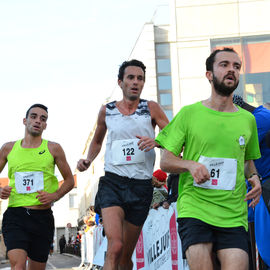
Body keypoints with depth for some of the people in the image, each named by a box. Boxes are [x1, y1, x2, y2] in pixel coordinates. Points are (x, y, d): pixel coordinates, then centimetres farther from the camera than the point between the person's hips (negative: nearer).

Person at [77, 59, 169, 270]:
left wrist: (155, 142, -18)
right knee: (115, 247, -23)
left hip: (141, 186, 0)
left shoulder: (151, 108, 5)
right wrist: (88, 160, 9)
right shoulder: (107, 111, 10)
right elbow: (97, 140, 28)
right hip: (112, 182, 0)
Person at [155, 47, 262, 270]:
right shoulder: (189, 113, 4)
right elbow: (165, 161, 5)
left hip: (234, 216, 2)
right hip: (193, 209, -2)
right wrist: (190, 164, -15)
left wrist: (253, 176, 6)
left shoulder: (247, 119, 13)